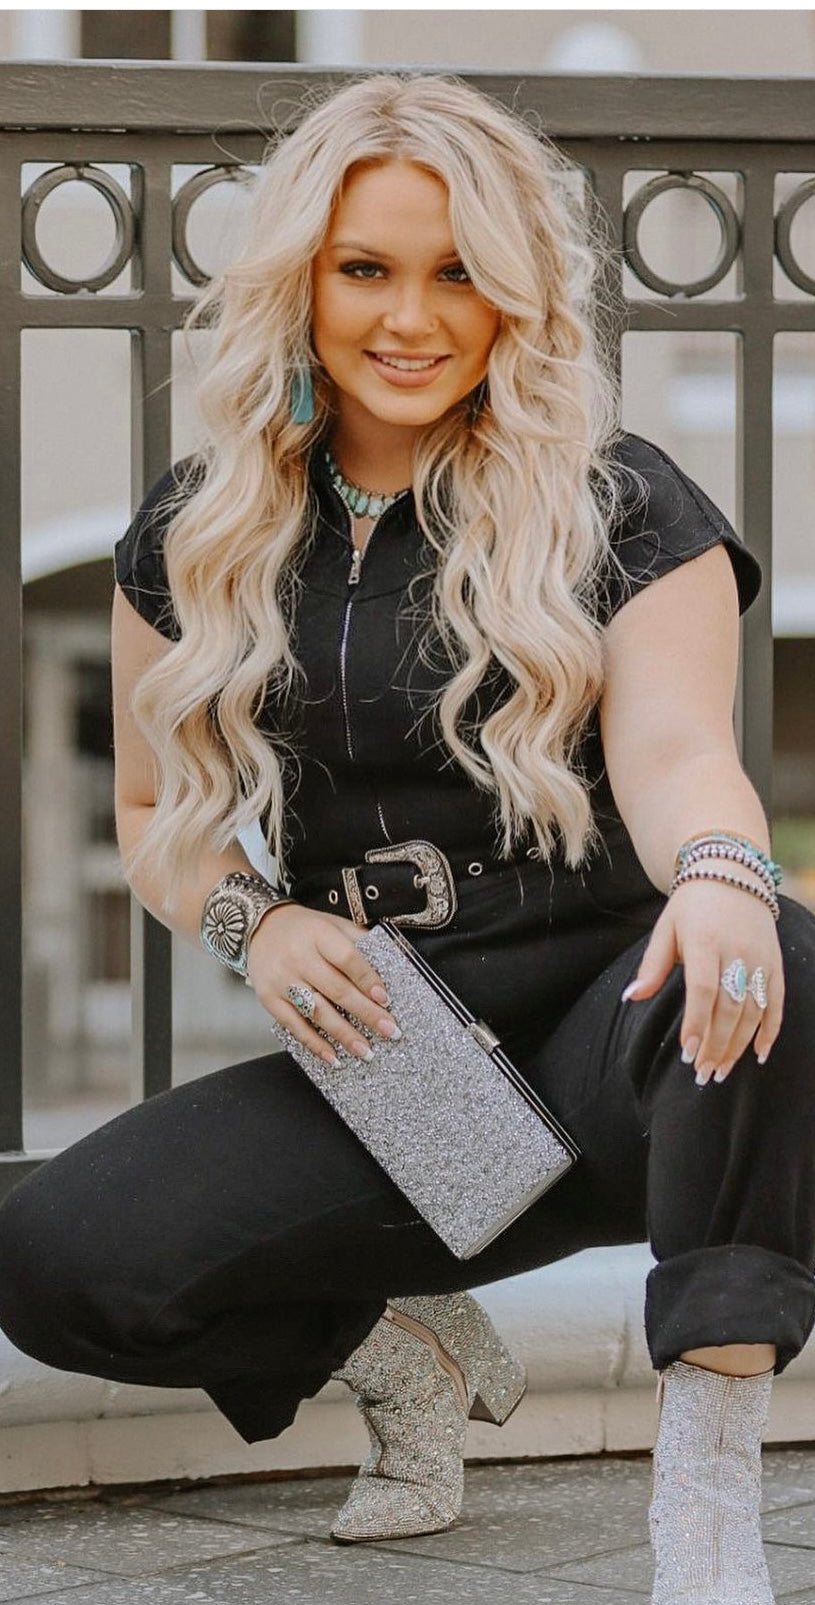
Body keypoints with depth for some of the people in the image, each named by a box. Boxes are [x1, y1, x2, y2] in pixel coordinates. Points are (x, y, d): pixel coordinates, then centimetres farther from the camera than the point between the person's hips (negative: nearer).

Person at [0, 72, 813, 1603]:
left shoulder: (623, 505, -1)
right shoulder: (200, 532, 8)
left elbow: (673, 748, -17)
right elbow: (153, 813, 17)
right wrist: (250, 922, -7)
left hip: (606, 1035, -2)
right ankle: (397, 1340, 7)